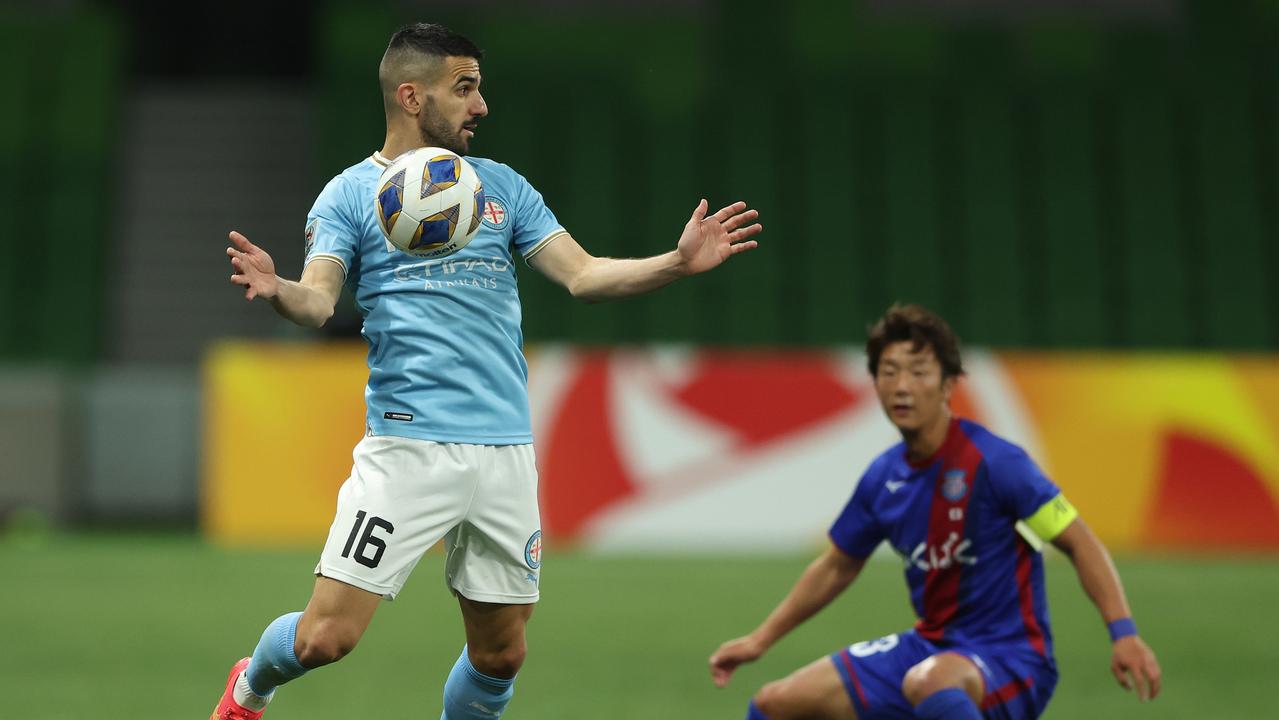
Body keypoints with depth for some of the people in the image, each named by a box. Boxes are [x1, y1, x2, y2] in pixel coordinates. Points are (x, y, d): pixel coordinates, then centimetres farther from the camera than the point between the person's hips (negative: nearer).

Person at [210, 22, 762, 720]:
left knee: (501, 654, 6)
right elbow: (319, 302, -9)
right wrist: (276, 291, -32)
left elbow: (582, 274, 9)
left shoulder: (502, 187, 14)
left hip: (506, 450, 4)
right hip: (407, 446, -4)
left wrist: (678, 262, -7)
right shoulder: (350, 193, 2)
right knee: (325, 636, -10)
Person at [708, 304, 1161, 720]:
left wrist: (1123, 633, -28)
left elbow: (1080, 543, -15)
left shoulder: (993, 462, -17)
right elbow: (837, 566, 20)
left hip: (1009, 662, -7)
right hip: (929, 647, 8)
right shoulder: (883, 479, 3)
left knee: (929, 680, -42)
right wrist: (760, 640, 22)